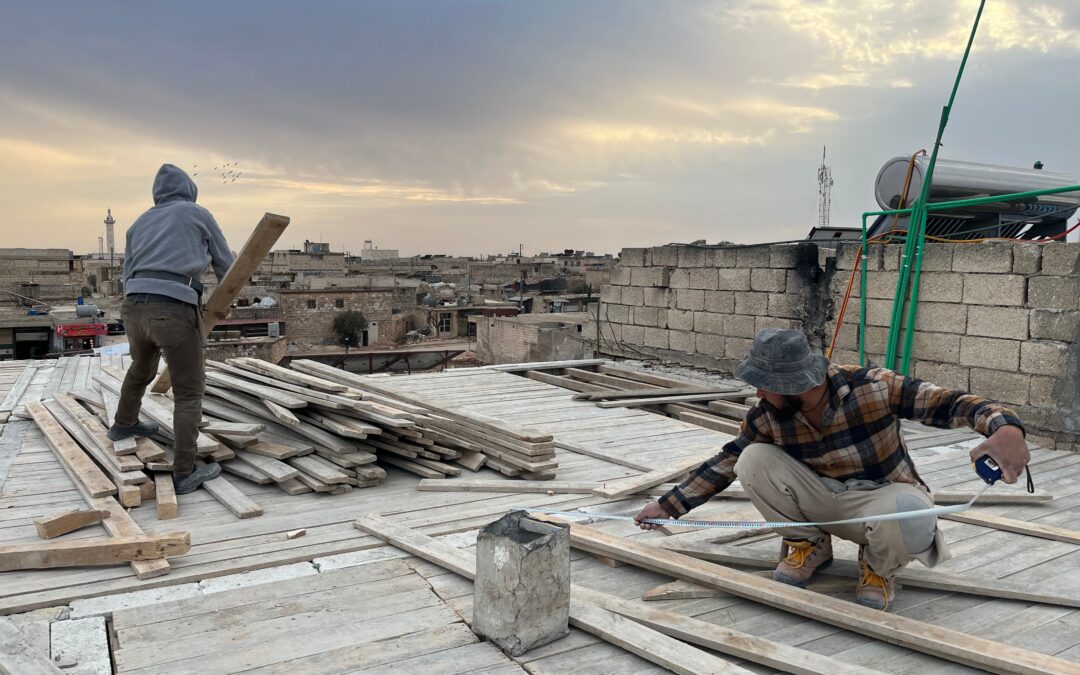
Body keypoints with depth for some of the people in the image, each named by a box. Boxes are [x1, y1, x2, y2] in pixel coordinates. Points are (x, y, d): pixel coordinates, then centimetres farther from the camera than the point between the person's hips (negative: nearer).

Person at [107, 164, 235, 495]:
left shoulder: (140, 223, 25)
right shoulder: (199, 214, 13)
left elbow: (129, 277, 22)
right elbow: (225, 265, 21)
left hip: (134, 307, 6)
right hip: (175, 310, -6)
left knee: (142, 368, 33)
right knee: (189, 392, 3)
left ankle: (124, 425, 56)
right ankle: (185, 473, 0)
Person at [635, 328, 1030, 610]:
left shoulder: (870, 387, -26)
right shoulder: (766, 417, -15)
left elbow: (949, 403, -25)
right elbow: (726, 464, -3)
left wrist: (1005, 427, -47)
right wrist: (669, 506, -3)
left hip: (882, 497, -3)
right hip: (823, 499, 3)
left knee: (911, 520, -41)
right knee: (753, 461, -23)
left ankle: (879, 566, -2)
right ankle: (808, 544, 2)